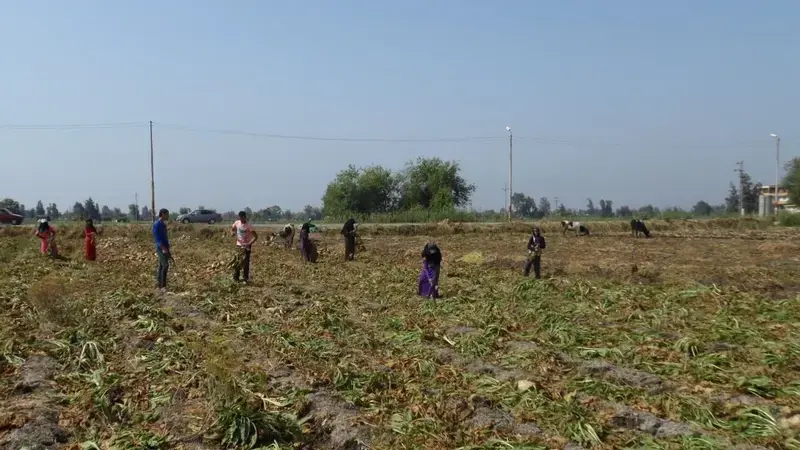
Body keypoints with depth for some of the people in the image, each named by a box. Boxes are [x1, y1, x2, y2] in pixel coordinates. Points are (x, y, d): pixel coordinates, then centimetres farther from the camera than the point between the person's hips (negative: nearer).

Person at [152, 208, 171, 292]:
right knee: (165, 265, -15)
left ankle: (159, 285, 17)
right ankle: (162, 286, -15)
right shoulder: (157, 224, -11)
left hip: (165, 248, 9)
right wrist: (163, 248, -26)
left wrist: (168, 248, 23)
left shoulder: (163, 224, 16)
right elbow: (157, 237, -19)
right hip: (161, 248, -9)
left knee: (161, 266, 11)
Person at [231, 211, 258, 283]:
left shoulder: (249, 226, -17)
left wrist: (249, 244, -29)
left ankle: (245, 278, 4)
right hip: (239, 245, 4)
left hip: (246, 246, -4)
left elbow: (256, 236, -19)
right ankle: (236, 278, 19)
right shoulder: (237, 223, -2)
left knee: (245, 262, -4)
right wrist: (233, 232, -6)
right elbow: (232, 228, 17)